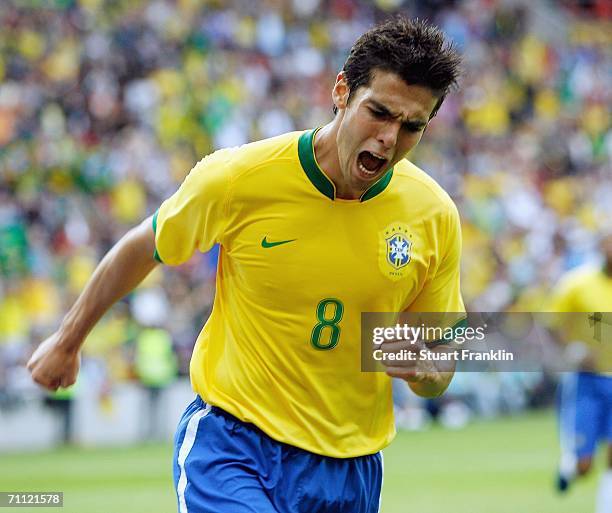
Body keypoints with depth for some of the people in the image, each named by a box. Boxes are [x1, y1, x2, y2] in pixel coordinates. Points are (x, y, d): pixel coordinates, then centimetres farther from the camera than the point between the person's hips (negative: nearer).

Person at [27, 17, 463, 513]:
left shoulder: (434, 215, -5)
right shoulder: (236, 177, -12)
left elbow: (439, 371, 8)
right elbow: (141, 250, 8)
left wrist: (425, 369, -16)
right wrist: (68, 340, 20)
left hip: (349, 471, 4)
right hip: (229, 444, -3)